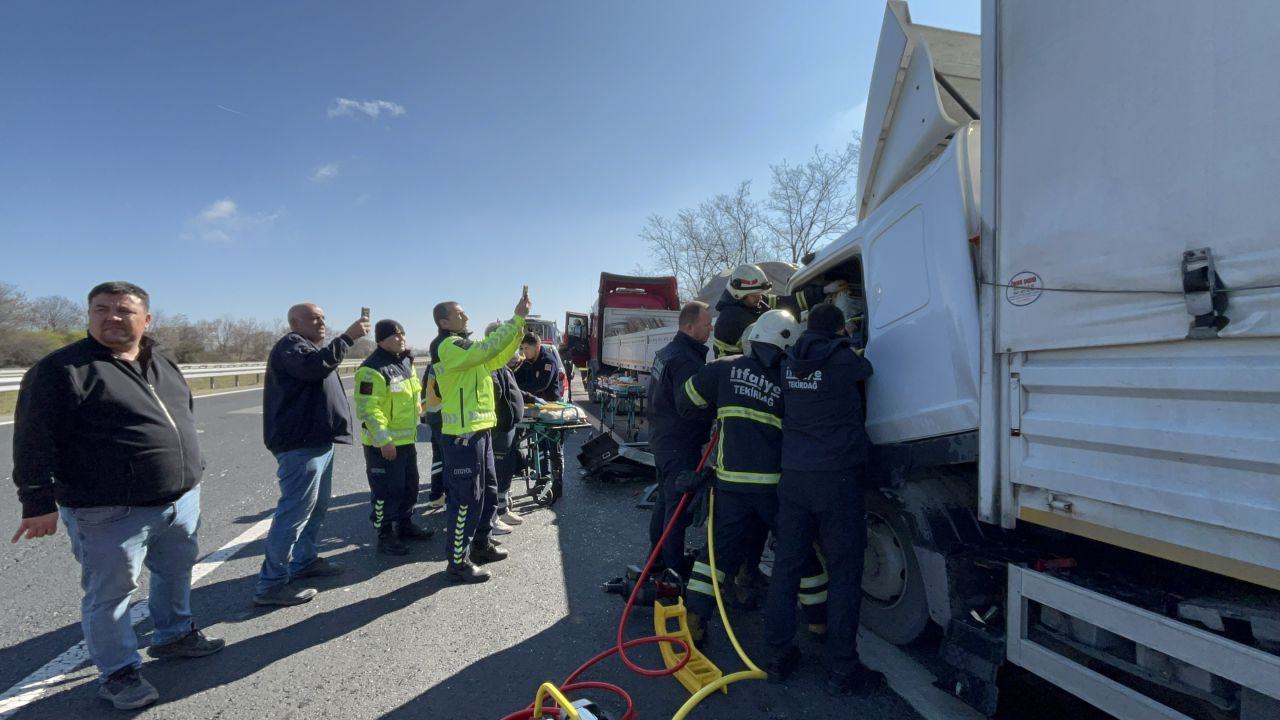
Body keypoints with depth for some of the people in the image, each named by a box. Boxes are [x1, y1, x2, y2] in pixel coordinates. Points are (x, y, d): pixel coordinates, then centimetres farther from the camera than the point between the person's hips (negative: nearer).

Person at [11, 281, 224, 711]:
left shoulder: (163, 366, 10)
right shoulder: (62, 369, -11)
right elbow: (35, 441, -12)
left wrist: (191, 474, 22)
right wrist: (39, 501, -15)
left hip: (180, 500, 7)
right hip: (110, 512, -6)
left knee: (176, 573, 20)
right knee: (109, 594, 6)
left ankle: (174, 635, 40)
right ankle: (118, 672, 23)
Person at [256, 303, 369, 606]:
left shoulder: (308, 347, 24)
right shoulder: (290, 345, -10)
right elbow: (314, 366, -31)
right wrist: (348, 337, -31)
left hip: (316, 440, 11)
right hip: (301, 444, -11)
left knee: (316, 506, 18)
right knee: (295, 512, -10)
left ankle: (303, 561, 30)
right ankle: (270, 584, -5)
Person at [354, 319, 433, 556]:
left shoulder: (405, 362, 10)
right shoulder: (373, 369, -20)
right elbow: (368, 409, -24)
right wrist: (384, 440, -25)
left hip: (407, 439, 9)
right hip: (383, 443, -9)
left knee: (409, 485, 18)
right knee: (386, 490, 0)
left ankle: (405, 525, 34)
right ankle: (385, 536, 12)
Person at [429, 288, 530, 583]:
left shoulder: (463, 346, 16)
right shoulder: (447, 346, -15)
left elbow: (496, 359, 17)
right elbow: (487, 349, -27)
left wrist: (518, 331, 4)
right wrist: (517, 317, -24)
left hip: (478, 430, 10)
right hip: (462, 435, -10)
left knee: (488, 491, 19)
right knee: (466, 499, -3)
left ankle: (481, 545, 33)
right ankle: (458, 563, 8)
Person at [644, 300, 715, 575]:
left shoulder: (667, 351, 9)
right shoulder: (686, 359, -23)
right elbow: (693, 406, -27)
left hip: (662, 438, 10)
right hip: (681, 444, -10)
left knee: (664, 499, 21)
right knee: (679, 505, 0)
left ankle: (656, 556, 34)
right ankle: (674, 569, 11)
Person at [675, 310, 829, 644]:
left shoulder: (726, 368, -1)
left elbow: (686, 400, 6)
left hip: (731, 481, 2)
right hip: (776, 483, -2)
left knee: (720, 547, 14)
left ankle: (694, 615, 12)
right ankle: (819, 619, 28)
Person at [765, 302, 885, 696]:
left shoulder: (788, 363, 7)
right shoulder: (845, 360, -8)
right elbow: (865, 370, 13)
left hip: (793, 476, 5)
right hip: (837, 477, -5)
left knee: (786, 565, 10)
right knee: (843, 572, 5)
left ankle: (780, 656, 21)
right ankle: (842, 670, 13)